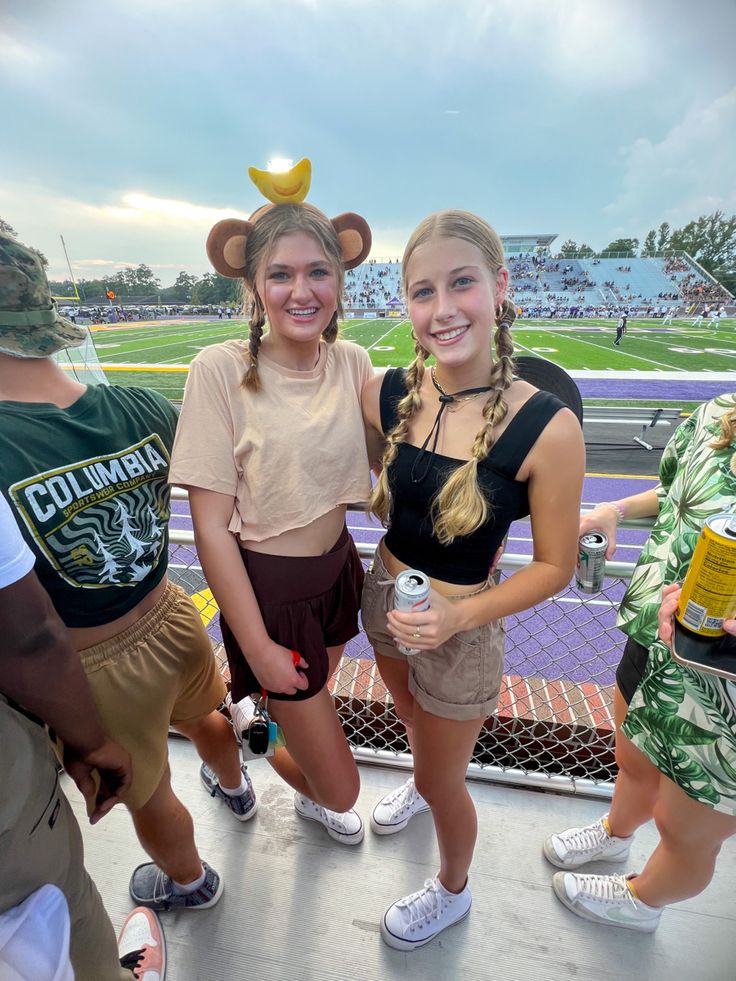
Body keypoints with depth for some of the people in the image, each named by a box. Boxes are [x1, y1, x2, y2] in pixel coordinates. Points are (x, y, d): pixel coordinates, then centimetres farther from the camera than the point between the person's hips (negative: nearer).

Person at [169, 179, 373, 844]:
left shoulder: (353, 361, -4)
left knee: (309, 704, 28)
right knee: (341, 785, 8)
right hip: (270, 589, -4)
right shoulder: (221, 370, -17)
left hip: (338, 569, 5)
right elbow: (211, 524, -16)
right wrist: (257, 648, -12)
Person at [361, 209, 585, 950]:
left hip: (462, 629, -4)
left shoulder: (547, 428, -24)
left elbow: (553, 566, -15)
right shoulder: (386, 394, -13)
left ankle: (453, 890, 58)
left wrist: (460, 615, -24)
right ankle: (421, 782, 72)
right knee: (412, 720, 34)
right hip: (383, 599, 5)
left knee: (442, 779, 21)